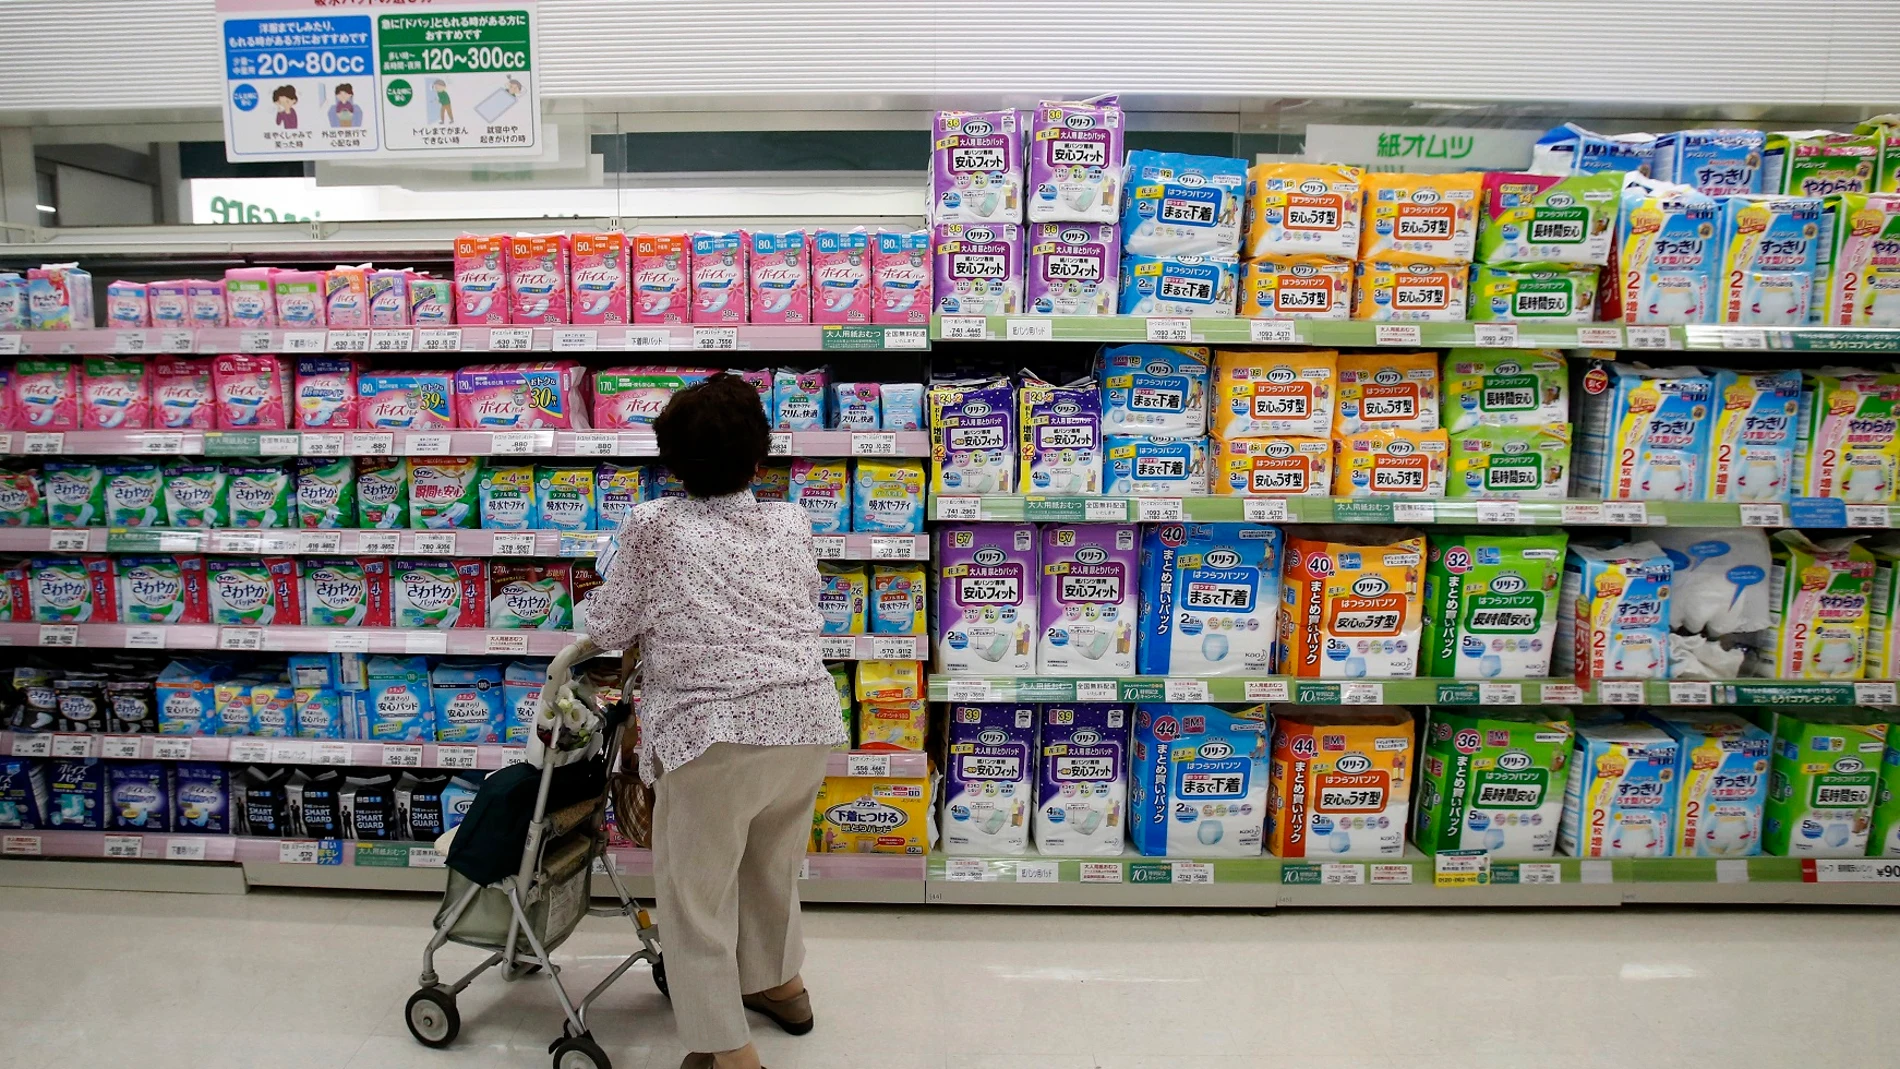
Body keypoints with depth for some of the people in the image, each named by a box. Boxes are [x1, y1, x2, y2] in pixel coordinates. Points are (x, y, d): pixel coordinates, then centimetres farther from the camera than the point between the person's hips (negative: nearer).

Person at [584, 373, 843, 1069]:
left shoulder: (654, 526, -3)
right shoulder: (790, 522, 8)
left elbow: (608, 629, 4)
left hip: (716, 731, -5)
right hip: (810, 722, 6)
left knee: (696, 893, 12)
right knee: (773, 865, 27)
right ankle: (779, 984, 48)